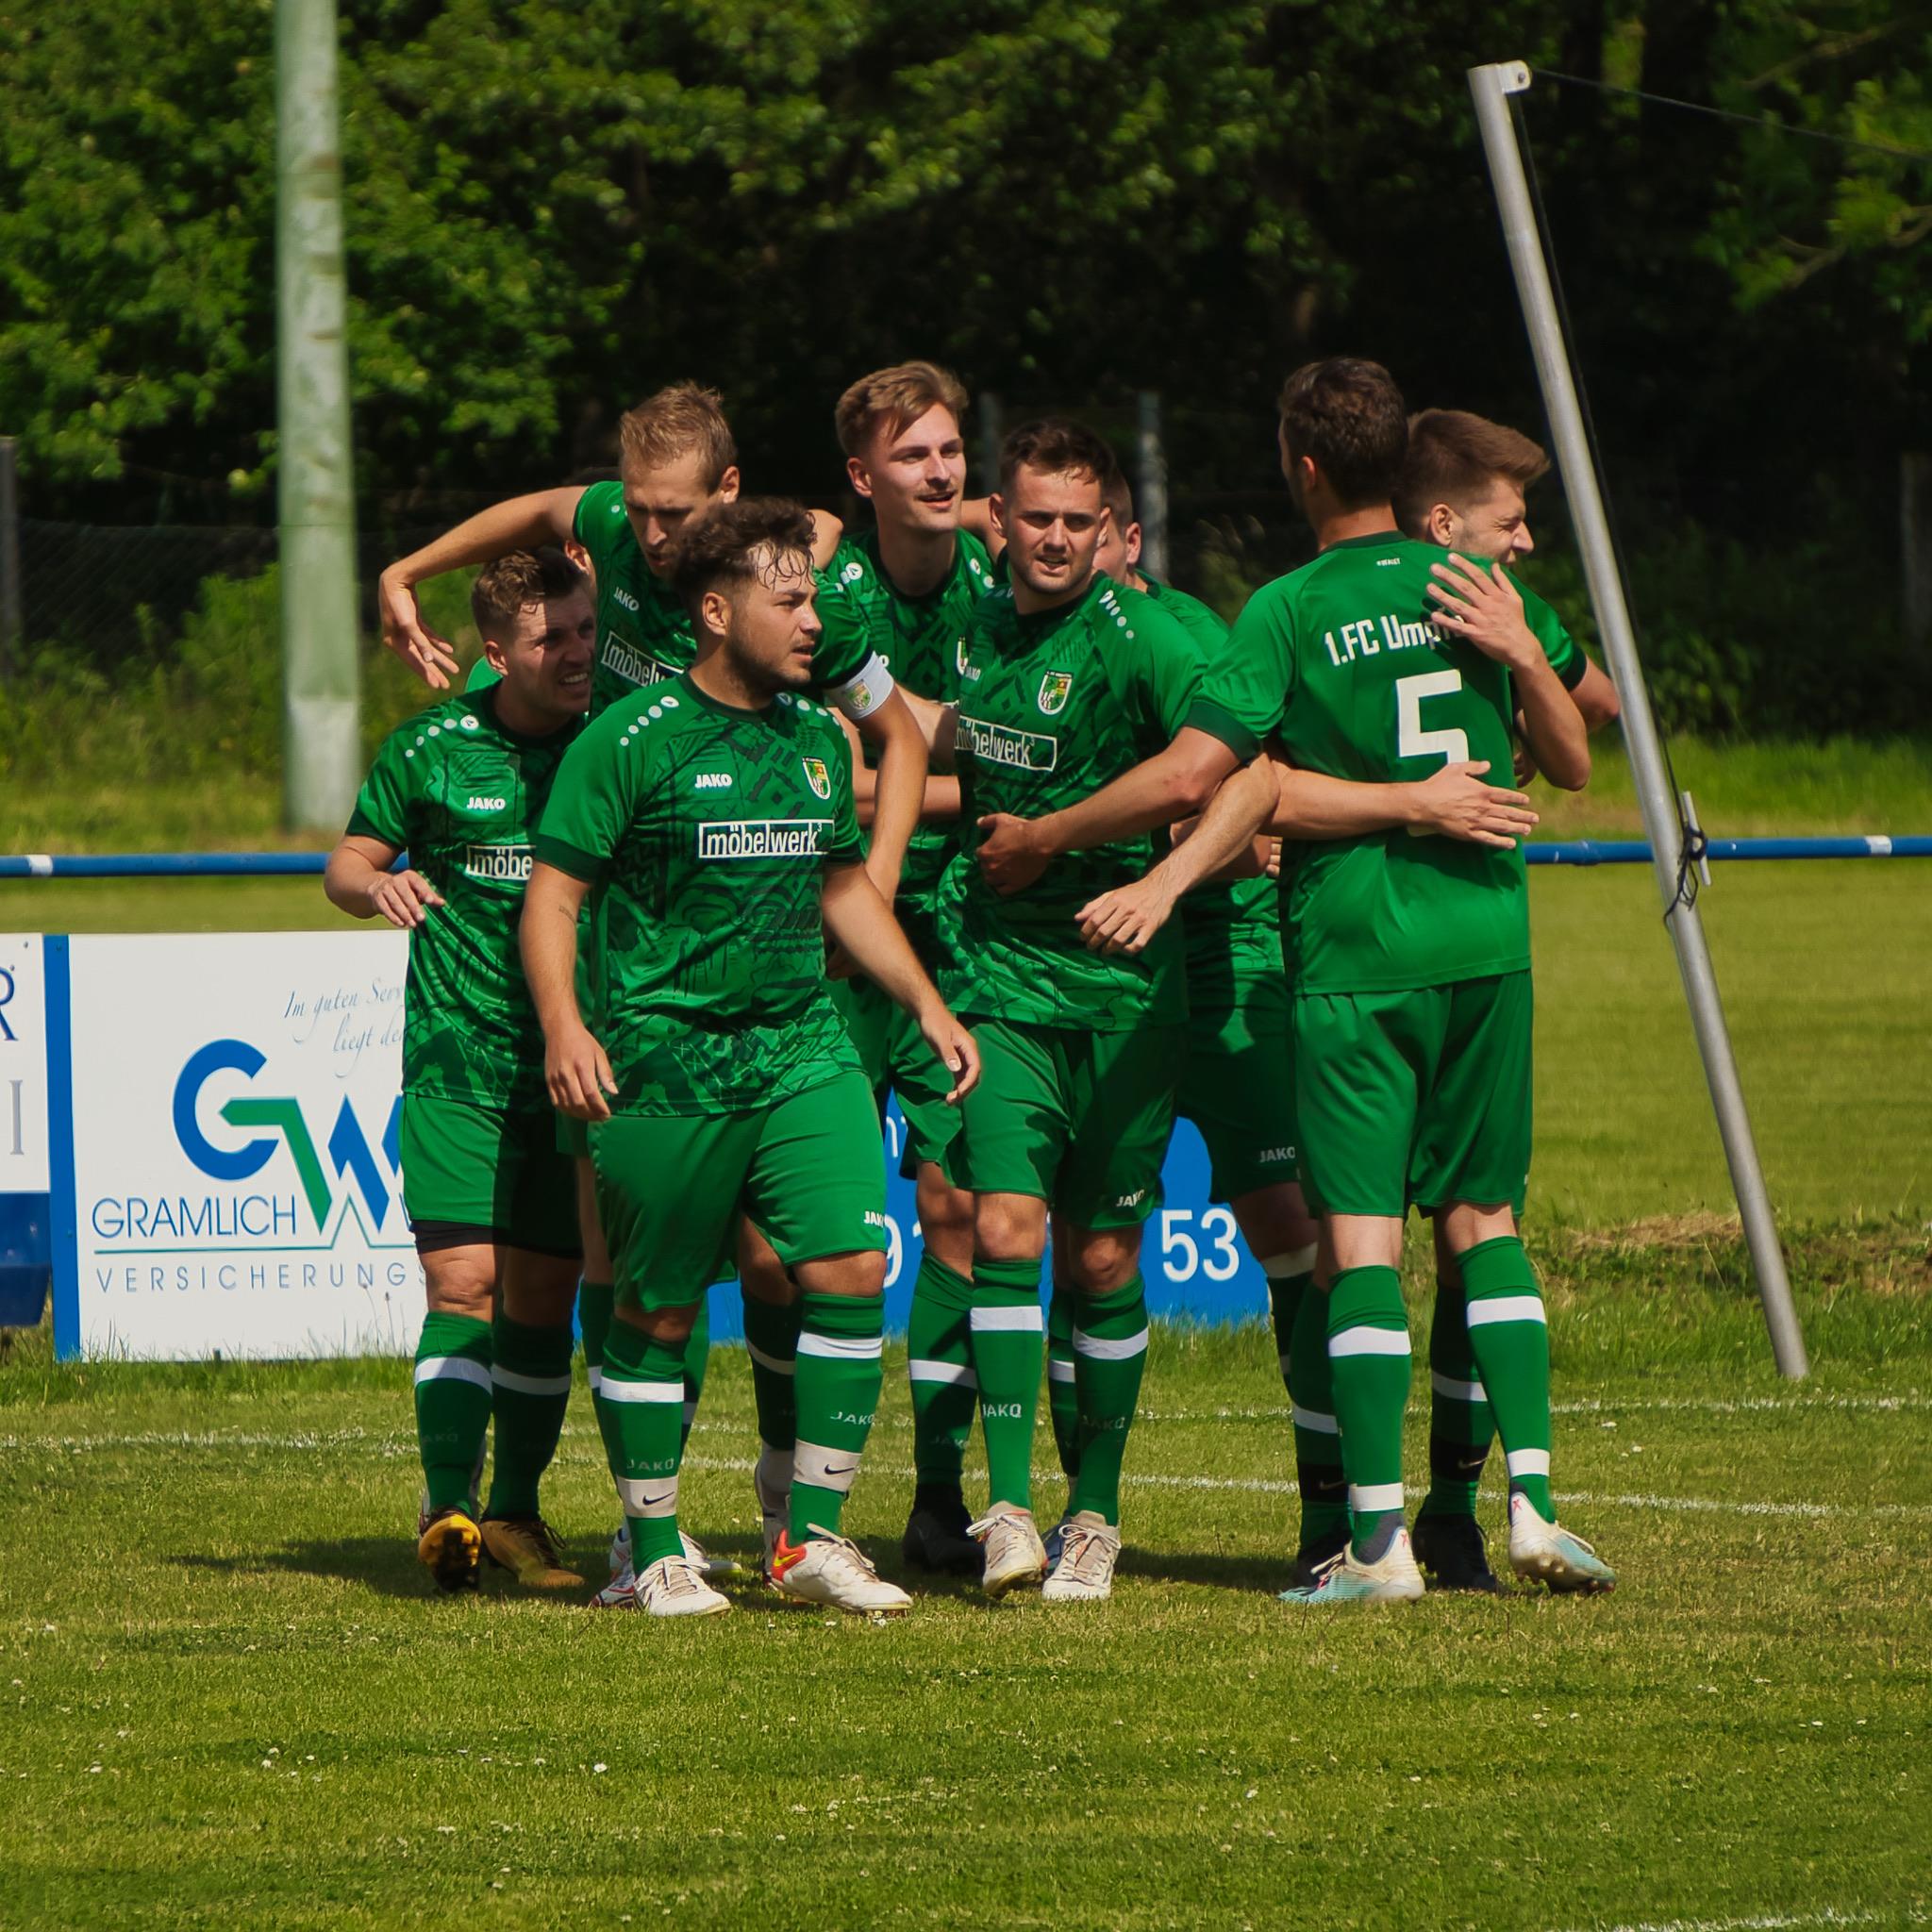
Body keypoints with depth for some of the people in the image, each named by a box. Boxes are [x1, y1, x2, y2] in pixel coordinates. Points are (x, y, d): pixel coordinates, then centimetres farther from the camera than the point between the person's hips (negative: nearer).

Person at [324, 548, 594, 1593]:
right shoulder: (432, 748, -1)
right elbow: (348, 861, 9)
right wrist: (376, 884, -14)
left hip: (575, 1063, 2)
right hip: (457, 1062, -2)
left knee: (542, 1299, 6)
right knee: (463, 1282, -14)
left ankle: (516, 1511, 18)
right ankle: (448, 1509, -15)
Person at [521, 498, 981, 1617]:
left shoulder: (817, 738, 12)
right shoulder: (634, 742, -6)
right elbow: (554, 895, -6)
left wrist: (926, 1004, 20)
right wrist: (565, 1028, -19)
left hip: (804, 1046, 5)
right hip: (667, 1059, -5)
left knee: (852, 1269, -9)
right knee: (660, 1311, 2)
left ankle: (815, 1536, -1)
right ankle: (656, 1551, 15)